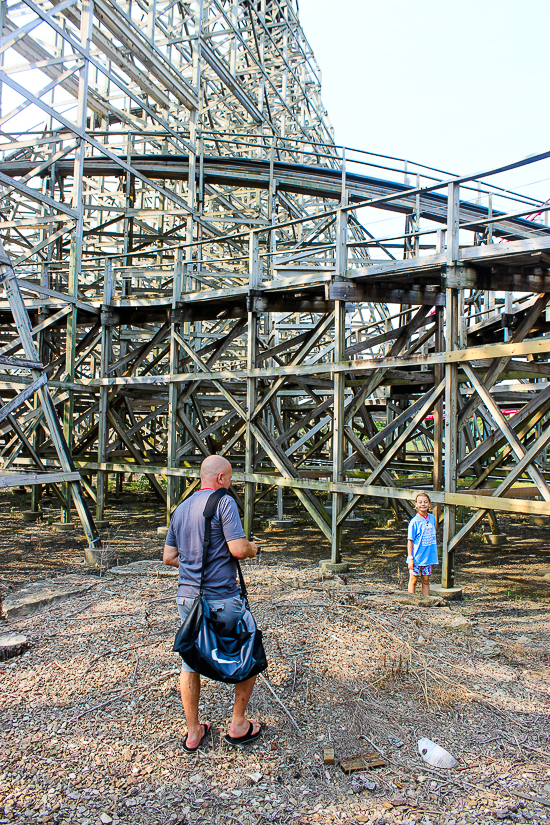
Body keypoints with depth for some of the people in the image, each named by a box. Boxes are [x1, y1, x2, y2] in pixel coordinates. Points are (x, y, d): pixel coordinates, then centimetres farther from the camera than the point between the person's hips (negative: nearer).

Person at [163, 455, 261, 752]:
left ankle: (193, 732, 29)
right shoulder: (224, 502, -13)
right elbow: (238, 549, -20)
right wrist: (253, 549, 1)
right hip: (221, 599, -6)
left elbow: (168, 557, 13)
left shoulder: (181, 508, 10)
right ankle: (238, 725, 23)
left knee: (189, 661, 18)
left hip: (186, 596, 7)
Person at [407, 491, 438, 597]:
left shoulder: (432, 518, 3)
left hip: (428, 556, 4)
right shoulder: (414, 521, -12)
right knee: (413, 580, 5)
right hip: (416, 556, -4)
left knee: (426, 581, 12)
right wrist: (410, 557, -12)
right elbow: (410, 540, -10)